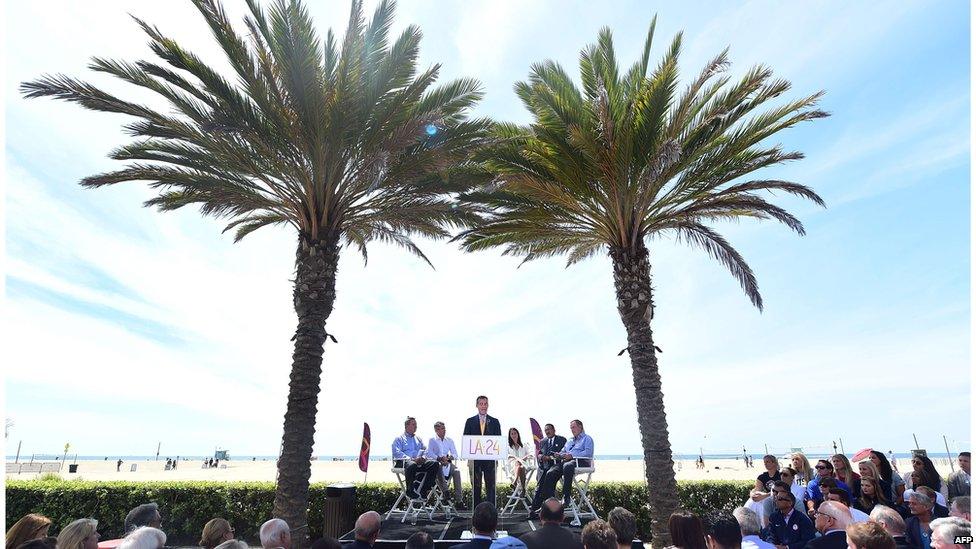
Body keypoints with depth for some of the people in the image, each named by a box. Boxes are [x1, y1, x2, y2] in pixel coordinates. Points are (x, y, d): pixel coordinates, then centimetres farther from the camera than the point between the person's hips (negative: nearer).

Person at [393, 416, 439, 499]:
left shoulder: (418, 439, 28)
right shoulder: (399, 439, 11)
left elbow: (425, 450, 20)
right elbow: (397, 453, -5)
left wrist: (423, 457, -5)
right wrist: (411, 459, -18)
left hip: (419, 462, 5)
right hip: (403, 461, -5)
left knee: (435, 464, -22)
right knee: (411, 465, -41)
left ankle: (423, 491, -16)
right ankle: (410, 491, -20)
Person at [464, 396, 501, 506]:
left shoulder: (494, 422, 9)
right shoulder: (470, 421, 8)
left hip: (490, 458, 0)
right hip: (475, 458, 0)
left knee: (490, 485, 0)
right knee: (476, 485, 5)